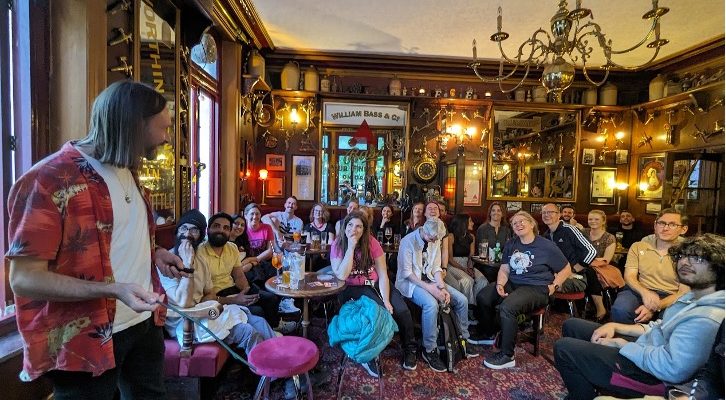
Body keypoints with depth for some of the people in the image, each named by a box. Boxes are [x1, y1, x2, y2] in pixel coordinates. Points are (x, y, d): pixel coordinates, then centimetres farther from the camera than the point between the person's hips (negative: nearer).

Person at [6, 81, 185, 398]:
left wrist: (154, 253, 3)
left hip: (144, 323, 8)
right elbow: (24, 278, -19)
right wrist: (113, 289, -31)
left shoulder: (127, 172, 7)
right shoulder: (50, 179, -19)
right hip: (87, 340, -7)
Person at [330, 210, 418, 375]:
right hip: (352, 289, -3)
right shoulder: (338, 245, -11)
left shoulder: (371, 242, -8)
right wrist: (351, 247, -26)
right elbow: (342, 276, -23)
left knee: (402, 310, -17)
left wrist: (386, 300, -19)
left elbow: (383, 274, -8)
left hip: (375, 284, 3)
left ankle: (409, 348, 10)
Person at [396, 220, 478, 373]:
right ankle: (429, 350, -16)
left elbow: (436, 268, 5)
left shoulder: (436, 240, 0)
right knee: (431, 304, -34)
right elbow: (407, 273, -19)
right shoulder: (408, 241, -20)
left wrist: (443, 287, -12)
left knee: (461, 300, -4)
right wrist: (429, 288, -25)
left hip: (429, 279, 7)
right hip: (410, 282, -7)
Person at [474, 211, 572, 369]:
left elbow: (566, 269, 1)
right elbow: (504, 269, 7)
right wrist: (500, 284, -12)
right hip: (512, 283, 7)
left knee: (507, 307, -31)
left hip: (536, 288, -7)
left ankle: (507, 356, -16)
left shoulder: (546, 246, -6)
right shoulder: (511, 244, 9)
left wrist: (553, 287, -10)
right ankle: (489, 334, 17)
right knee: (483, 297, -7)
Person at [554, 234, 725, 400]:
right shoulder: (694, 296, 4)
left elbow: (672, 368, -32)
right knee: (571, 325, 12)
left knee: (564, 348, -11)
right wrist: (615, 327, 2)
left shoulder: (708, 318, -28)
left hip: (651, 375, -9)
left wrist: (621, 344, -17)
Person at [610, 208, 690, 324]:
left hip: (670, 298, 0)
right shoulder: (638, 247, 9)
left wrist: (656, 307, -21)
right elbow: (629, 276, 3)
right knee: (620, 309, -32)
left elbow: (684, 291, -5)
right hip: (639, 291, 0)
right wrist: (645, 292, -21)